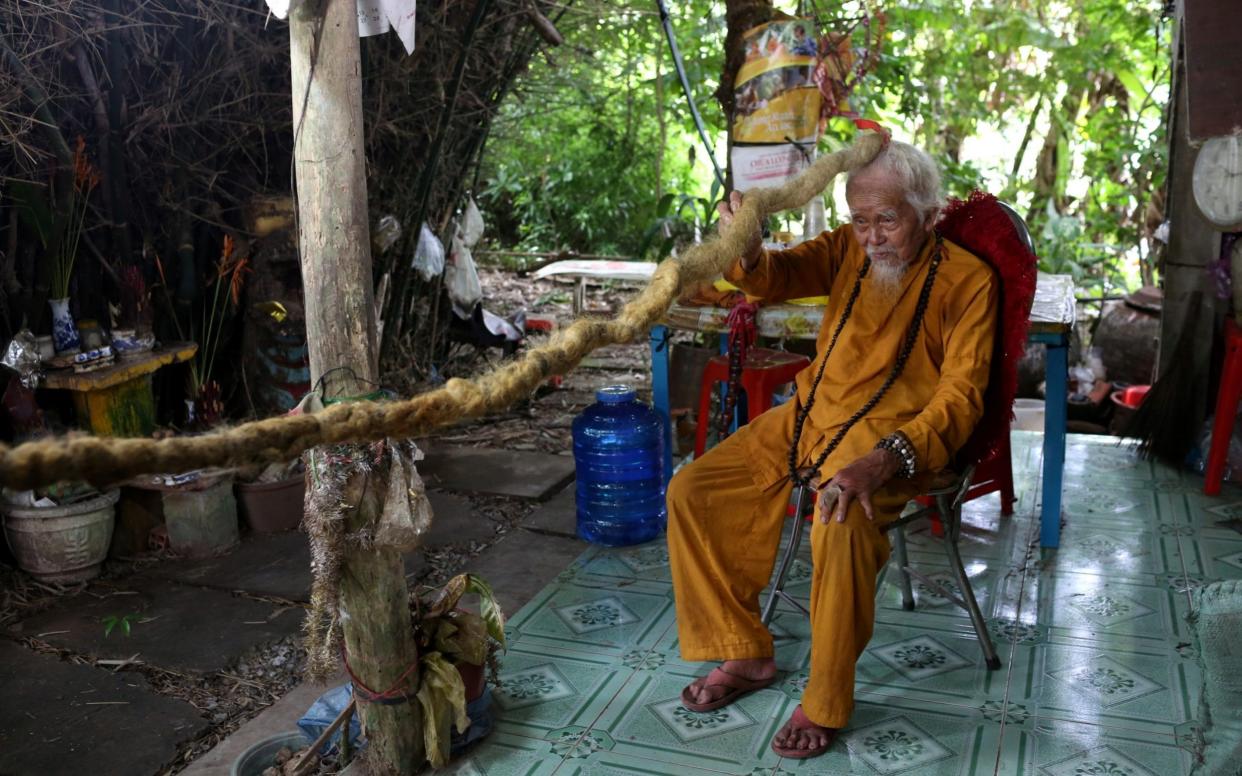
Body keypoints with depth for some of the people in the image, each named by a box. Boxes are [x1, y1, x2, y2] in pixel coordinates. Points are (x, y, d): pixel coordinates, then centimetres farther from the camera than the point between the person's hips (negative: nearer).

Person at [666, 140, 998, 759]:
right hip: (807, 415, 6)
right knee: (691, 492, -4)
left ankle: (825, 703, -13)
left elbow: (959, 395, -15)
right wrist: (748, 250, -32)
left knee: (842, 526, -36)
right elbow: (777, 278, -5)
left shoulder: (967, 281, -9)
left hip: (892, 436, -6)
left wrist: (885, 460, -31)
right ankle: (744, 654, 9)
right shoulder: (849, 248, 6)